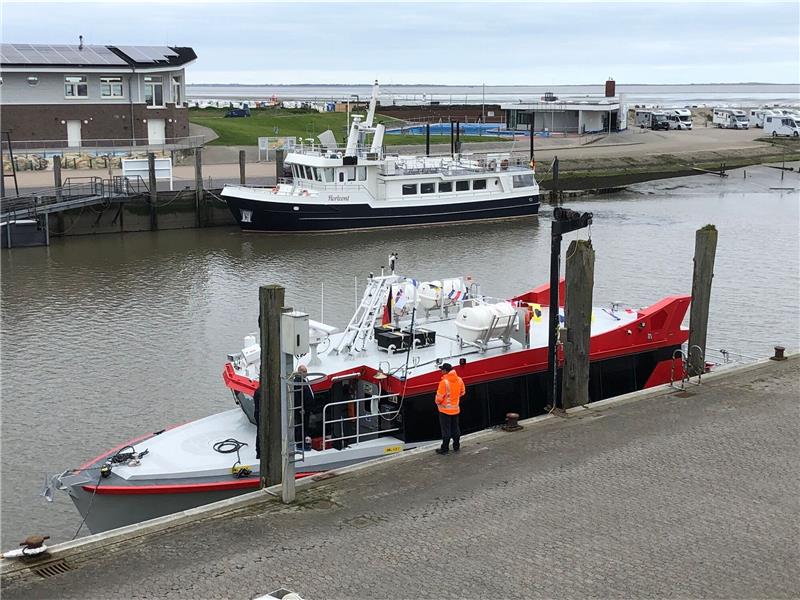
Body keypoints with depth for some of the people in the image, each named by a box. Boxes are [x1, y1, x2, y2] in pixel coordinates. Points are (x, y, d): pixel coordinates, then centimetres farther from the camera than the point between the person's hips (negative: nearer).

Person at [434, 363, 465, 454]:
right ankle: (456, 446, 27)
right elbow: (462, 392, 10)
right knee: (455, 428, 18)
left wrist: (437, 402, 1)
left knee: (446, 430, 3)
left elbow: (439, 397, -20)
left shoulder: (444, 382, -25)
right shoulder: (459, 380, -3)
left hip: (445, 410, -6)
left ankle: (445, 448, 11)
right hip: (455, 409, 6)